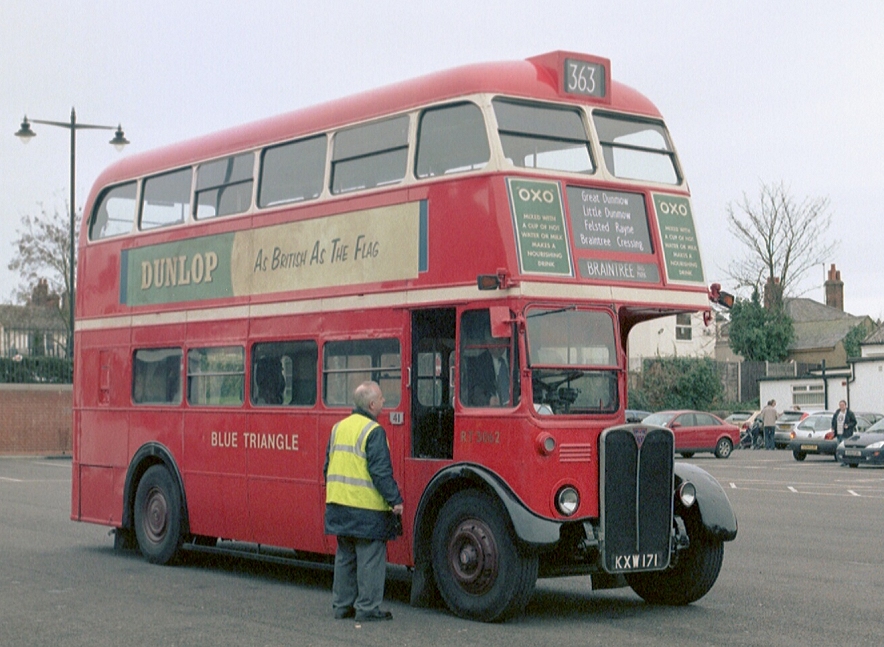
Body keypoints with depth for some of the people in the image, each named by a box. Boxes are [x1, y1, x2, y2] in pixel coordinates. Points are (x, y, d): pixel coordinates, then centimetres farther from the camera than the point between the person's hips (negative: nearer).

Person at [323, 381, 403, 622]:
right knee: (370, 558, 0)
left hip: (338, 504, 8)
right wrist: (395, 500, -11)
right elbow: (381, 472, -17)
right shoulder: (373, 432, -13)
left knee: (345, 557, 15)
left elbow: (328, 467, 18)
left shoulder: (338, 428, 12)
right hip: (366, 508, -8)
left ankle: (342, 605, 19)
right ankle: (367, 608, 2)